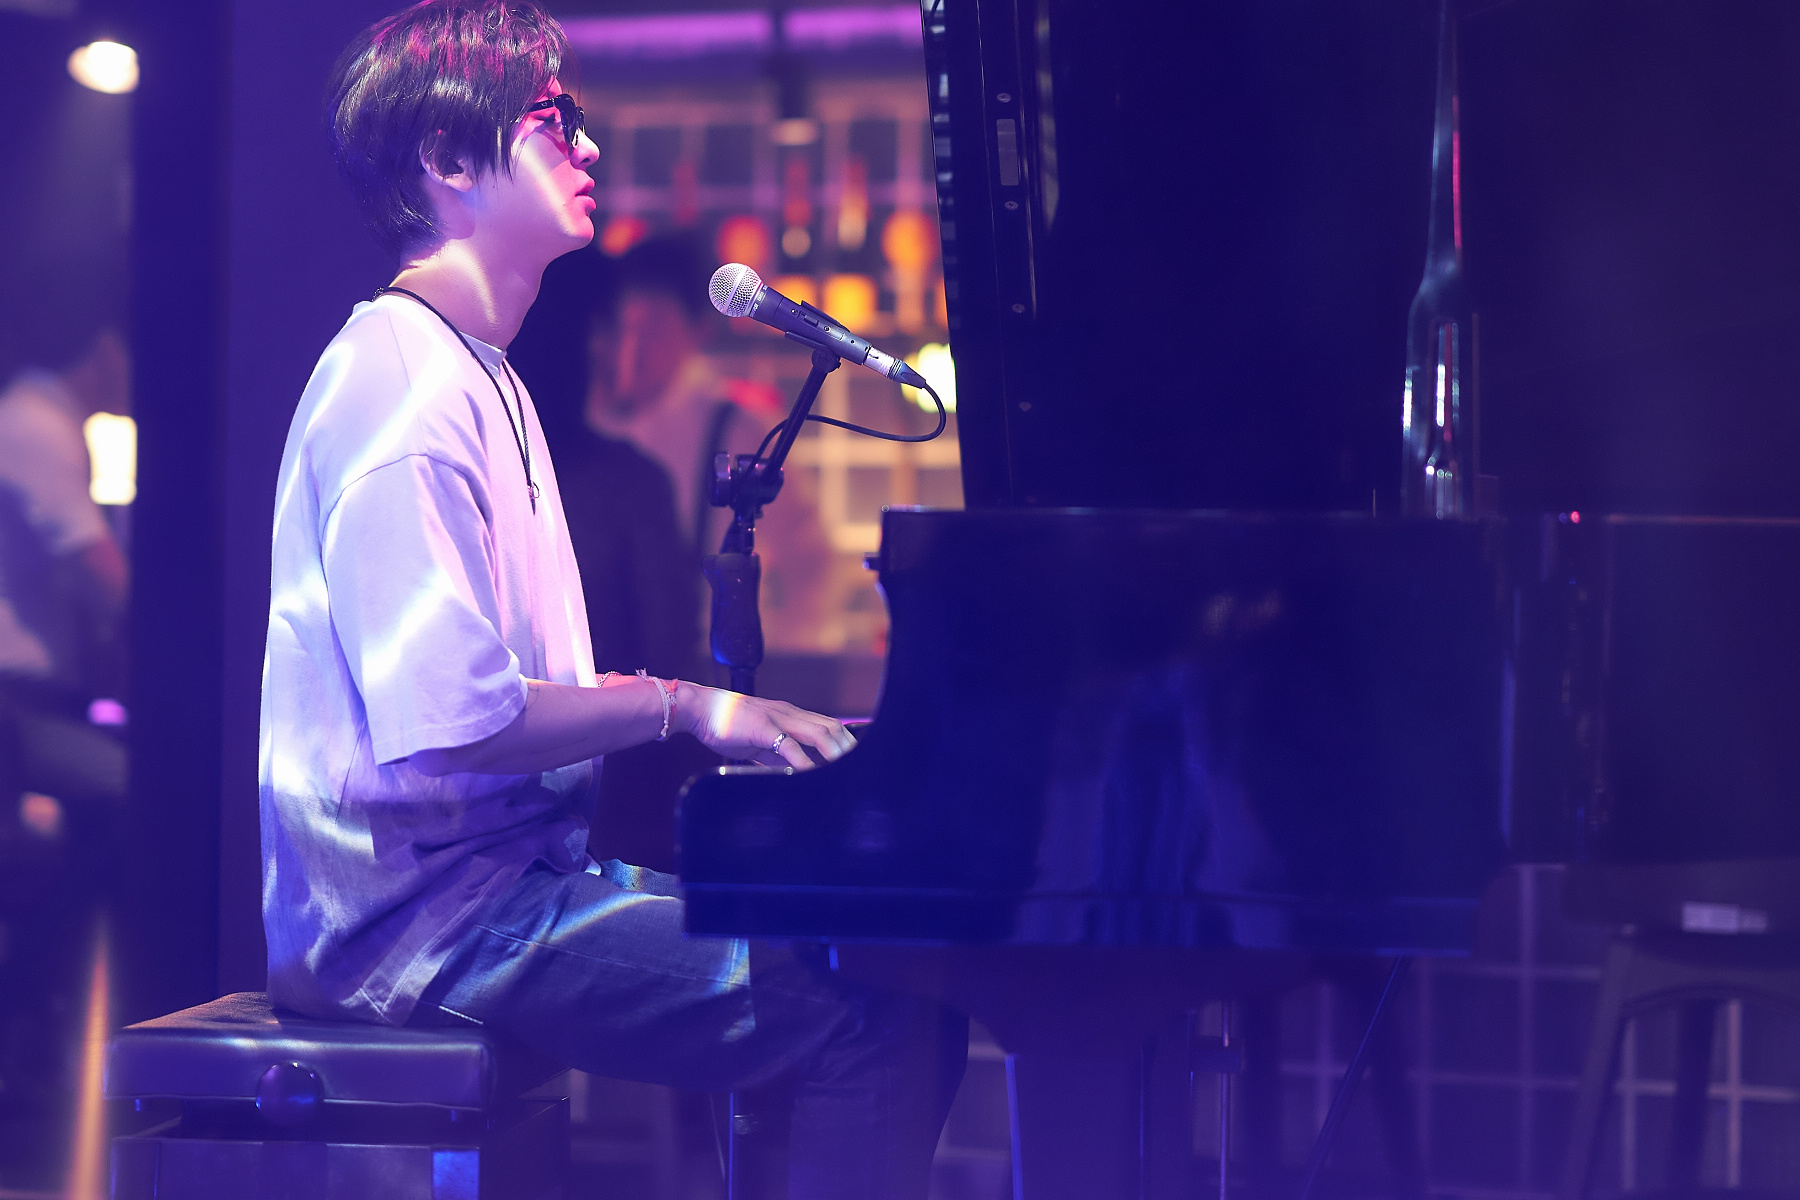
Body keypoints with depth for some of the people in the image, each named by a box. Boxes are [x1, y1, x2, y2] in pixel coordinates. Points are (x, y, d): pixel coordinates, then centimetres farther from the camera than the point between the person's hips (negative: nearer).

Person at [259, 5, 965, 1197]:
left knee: (897, 979, 4)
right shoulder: (405, 388, -14)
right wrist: (681, 705, -14)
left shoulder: (474, 375, 20)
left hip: (507, 864, 10)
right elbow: (446, 721, -23)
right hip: (428, 910, -10)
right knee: (880, 1025, -20)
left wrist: (725, 716, 8)